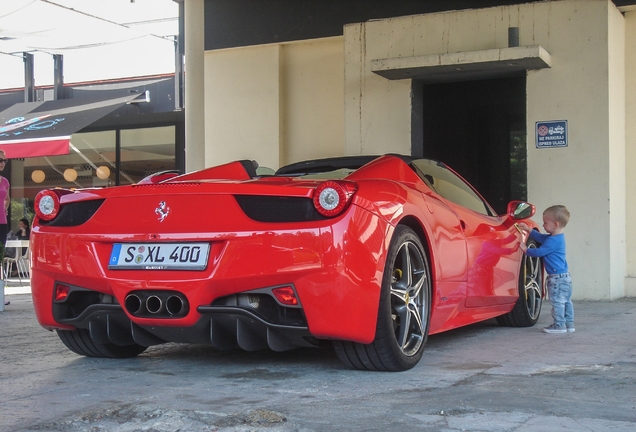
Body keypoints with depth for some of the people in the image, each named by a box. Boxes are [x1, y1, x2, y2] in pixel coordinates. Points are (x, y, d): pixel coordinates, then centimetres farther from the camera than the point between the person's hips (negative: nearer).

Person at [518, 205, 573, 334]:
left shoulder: (553, 241, -20)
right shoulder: (558, 237, 12)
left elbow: (539, 252, -18)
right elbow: (540, 238, 25)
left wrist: (526, 250, -4)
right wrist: (528, 229, 24)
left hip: (557, 277, -10)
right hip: (565, 276, 10)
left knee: (557, 301, -4)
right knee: (566, 301, 14)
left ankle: (559, 325, 0)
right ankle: (569, 324, 20)